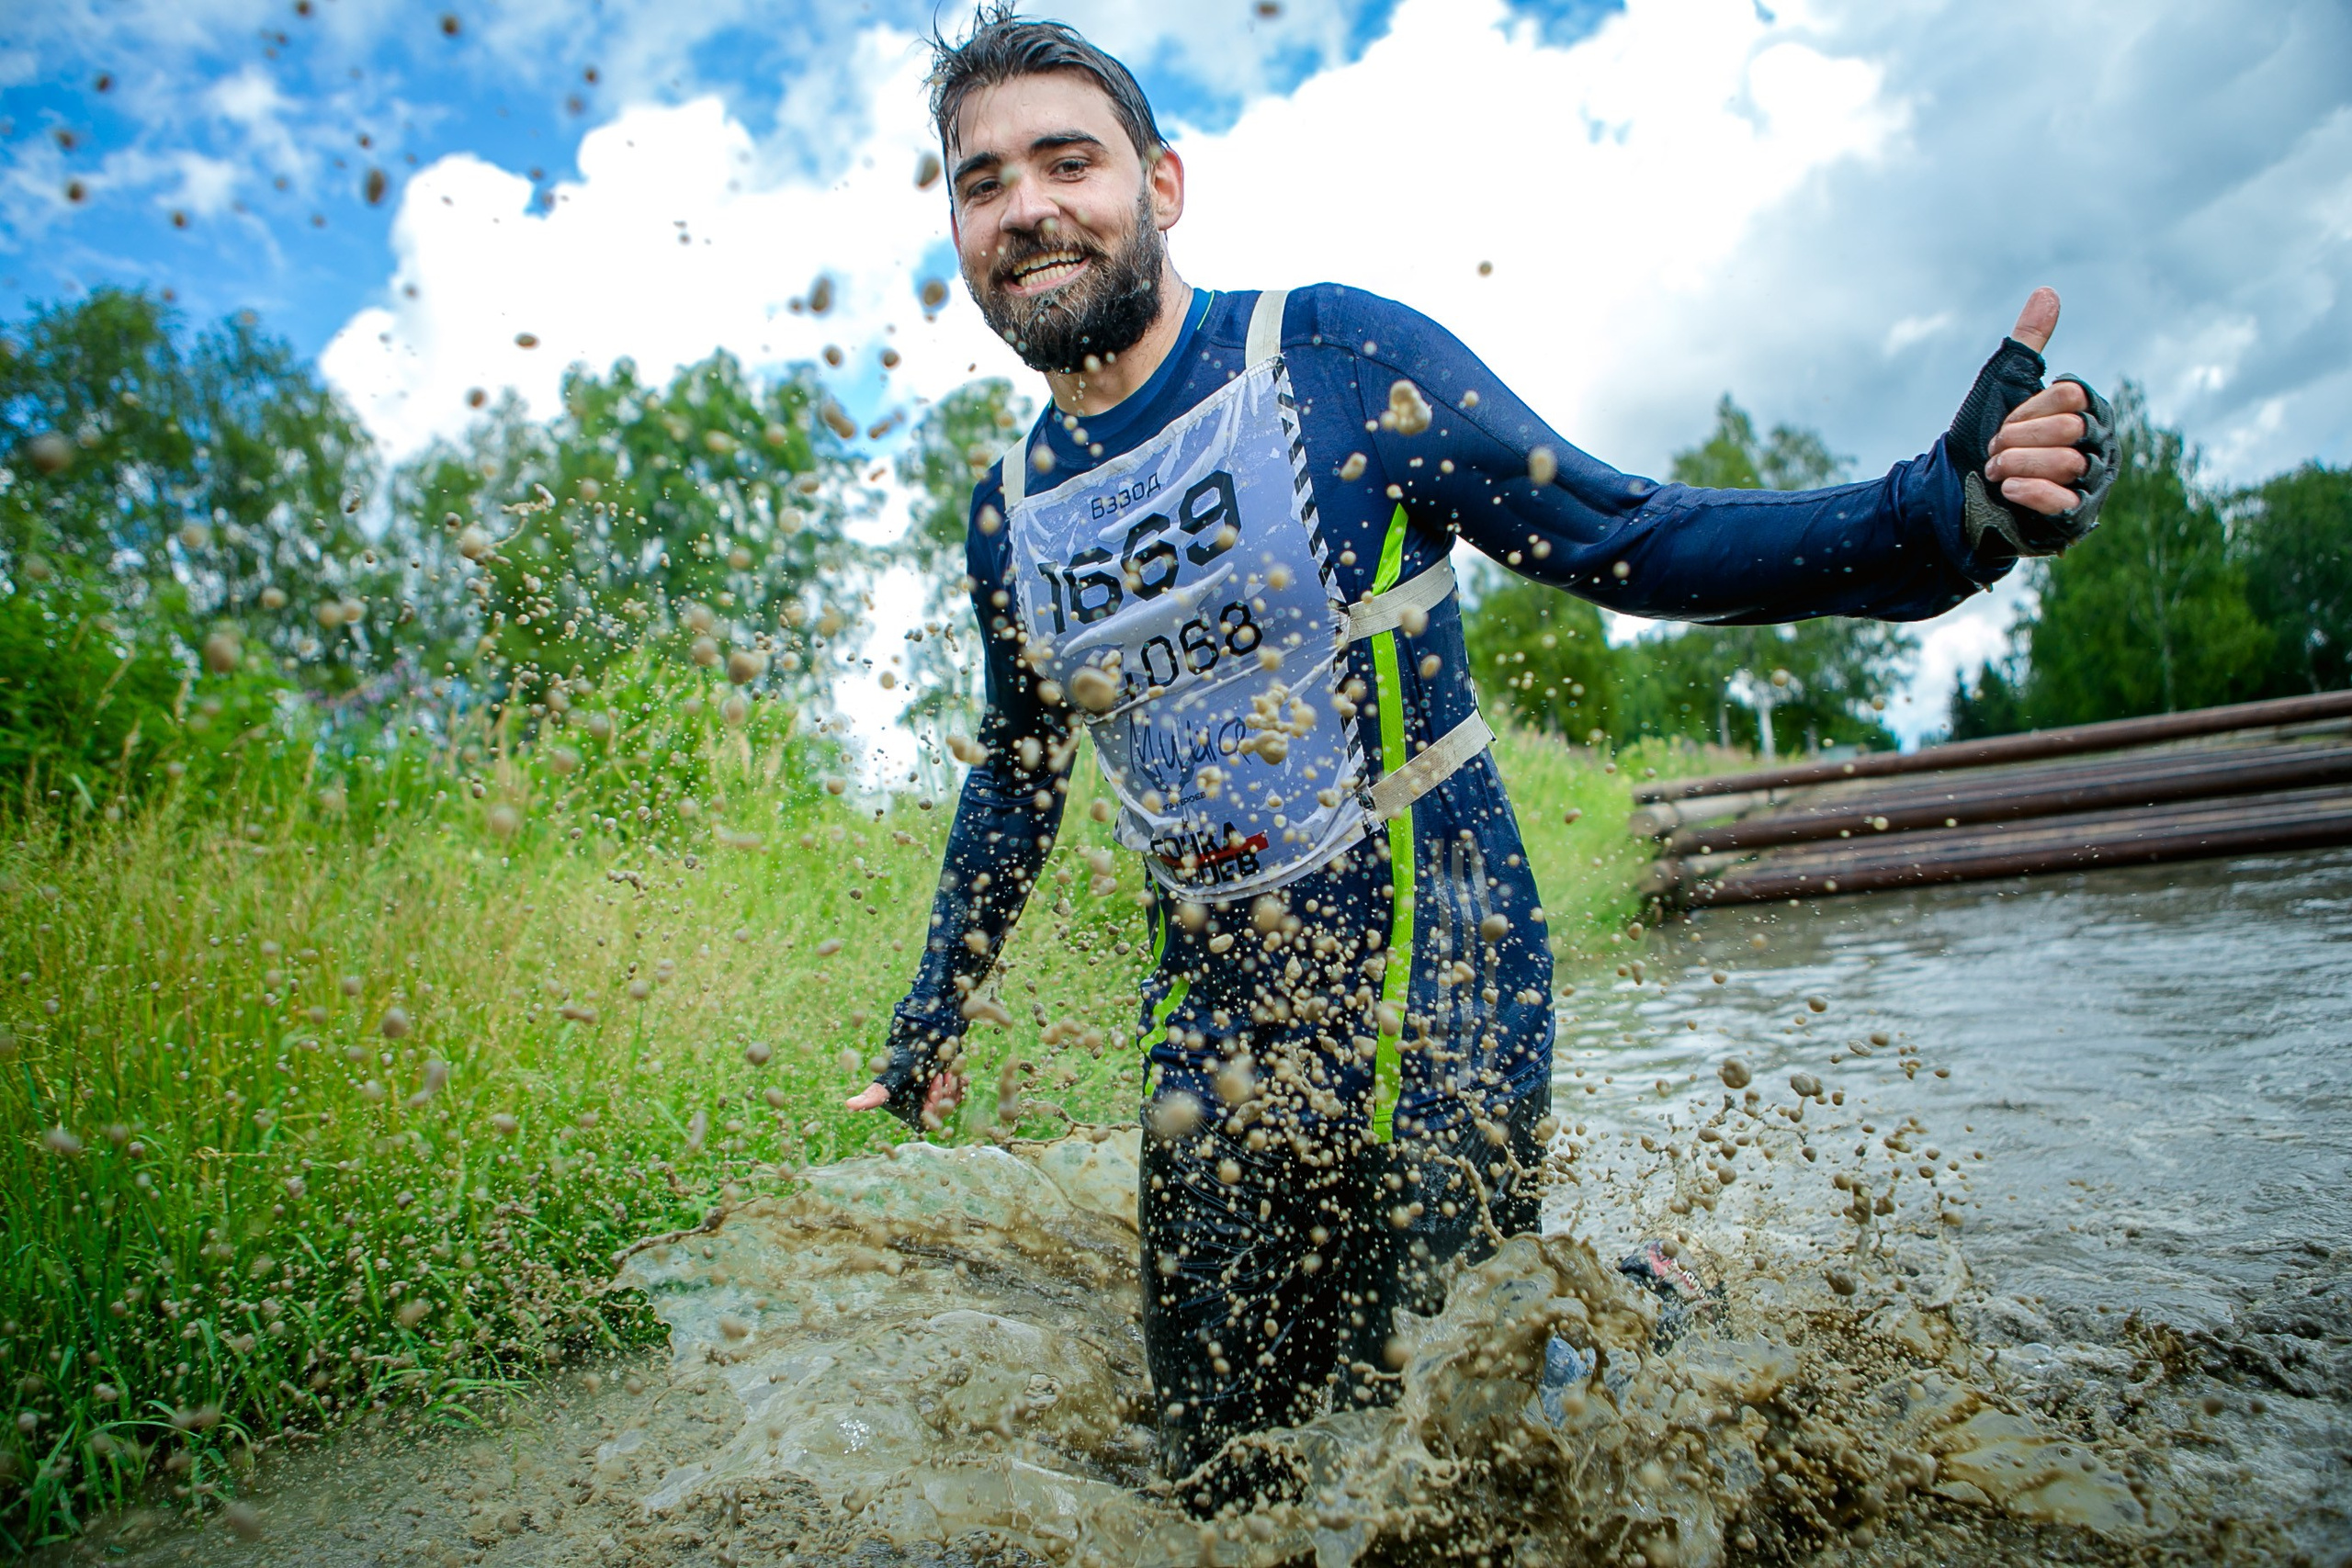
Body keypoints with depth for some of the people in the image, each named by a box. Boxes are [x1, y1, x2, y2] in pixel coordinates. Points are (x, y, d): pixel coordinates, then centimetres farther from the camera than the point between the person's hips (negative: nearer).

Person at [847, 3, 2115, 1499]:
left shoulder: (1336, 359, -11)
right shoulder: (1010, 513, 3)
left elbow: (1631, 540, -11)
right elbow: (1018, 777, 17)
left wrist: (1940, 512, -26)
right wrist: (938, 1006, 24)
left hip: (1434, 995, -4)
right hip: (1215, 1025, 5)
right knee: (1221, 1463, 13)